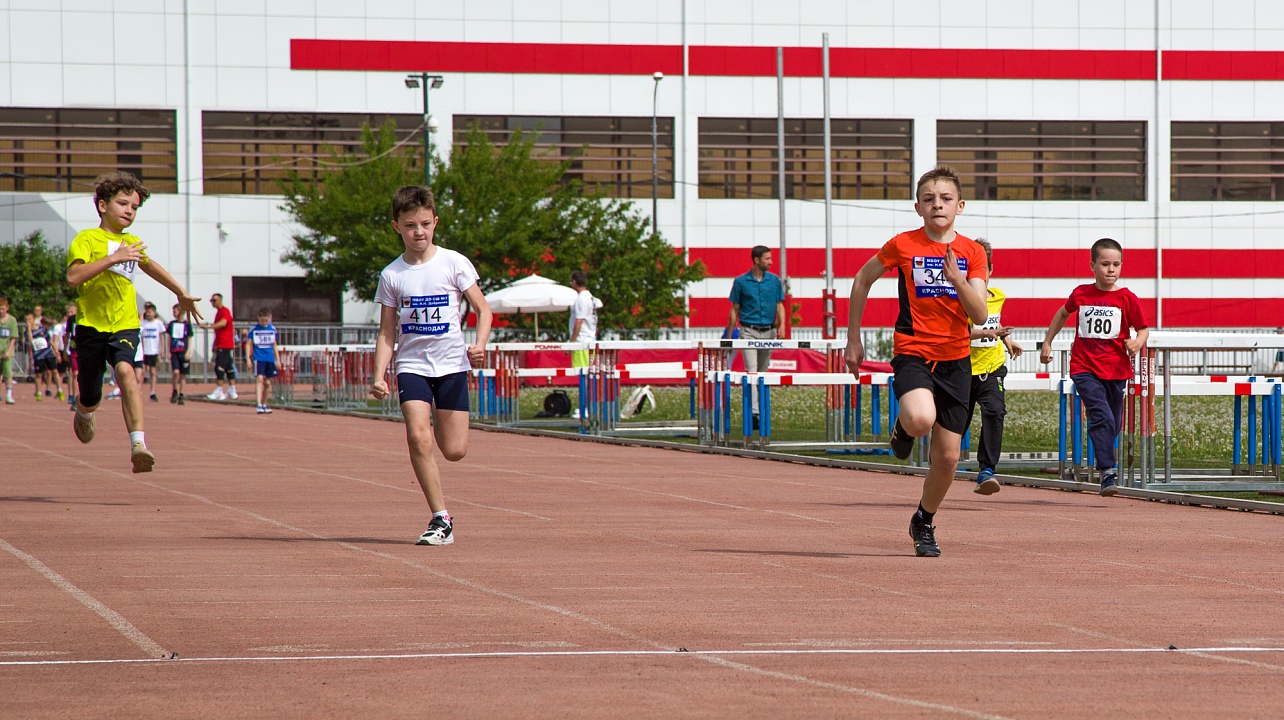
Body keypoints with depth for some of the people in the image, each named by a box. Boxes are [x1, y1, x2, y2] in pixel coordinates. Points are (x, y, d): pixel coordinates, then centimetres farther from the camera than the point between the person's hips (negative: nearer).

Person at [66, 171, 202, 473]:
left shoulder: (133, 244, 16)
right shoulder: (87, 239, -2)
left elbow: (149, 266, 39)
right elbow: (73, 276, -19)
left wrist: (181, 293, 44)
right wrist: (113, 258, -23)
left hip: (125, 326, 2)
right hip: (92, 325, -2)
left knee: (125, 371, -29)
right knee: (90, 400, 8)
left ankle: (138, 444, -42)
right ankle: (83, 413, 49)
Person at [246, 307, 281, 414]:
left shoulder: (272, 329, 8)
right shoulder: (254, 329, -3)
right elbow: (248, 344, -1)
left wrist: (277, 359, 15)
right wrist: (248, 358, -9)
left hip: (270, 359, 4)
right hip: (258, 358, -4)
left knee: (268, 382, 8)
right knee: (260, 378, -18)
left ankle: (264, 404, 21)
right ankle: (258, 405, -23)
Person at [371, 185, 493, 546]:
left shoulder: (454, 263, -2)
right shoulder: (392, 275, 2)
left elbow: (483, 309, 1)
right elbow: (387, 333, 7)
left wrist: (480, 344, -17)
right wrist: (379, 376, -6)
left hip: (452, 364, 0)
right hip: (412, 365, 1)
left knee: (454, 451, -4)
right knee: (417, 437, -20)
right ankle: (441, 519, -12)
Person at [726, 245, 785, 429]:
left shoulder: (775, 280, 6)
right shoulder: (741, 282, 0)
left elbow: (780, 305, 8)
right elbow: (735, 310, 5)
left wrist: (781, 325, -10)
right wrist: (729, 336, 4)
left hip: (769, 331, 3)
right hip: (749, 331, -3)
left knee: (763, 372, 9)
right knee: (751, 371, -14)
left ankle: (761, 410, 19)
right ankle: (753, 412, -23)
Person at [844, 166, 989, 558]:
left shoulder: (972, 252, 1)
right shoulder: (902, 245, -3)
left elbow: (980, 316, -6)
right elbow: (862, 281, 11)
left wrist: (957, 278, -23)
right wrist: (853, 340, 11)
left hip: (955, 361, 3)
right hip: (912, 352, -3)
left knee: (948, 457, 4)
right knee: (921, 418, -34)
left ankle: (924, 521, 31)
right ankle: (903, 429, 4)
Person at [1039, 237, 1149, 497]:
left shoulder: (1127, 298, -3)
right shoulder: (1081, 294, 2)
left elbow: (1143, 328, 4)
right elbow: (1063, 313, 22)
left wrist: (1137, 342, -19)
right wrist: (1047, 343, 26)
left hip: (1116, 370, 1)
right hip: (1085, 369, -1)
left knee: (1112, 426, 10)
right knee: (1102, 417, -19)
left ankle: (1104, 464, 33)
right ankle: (1107, 471, -22)